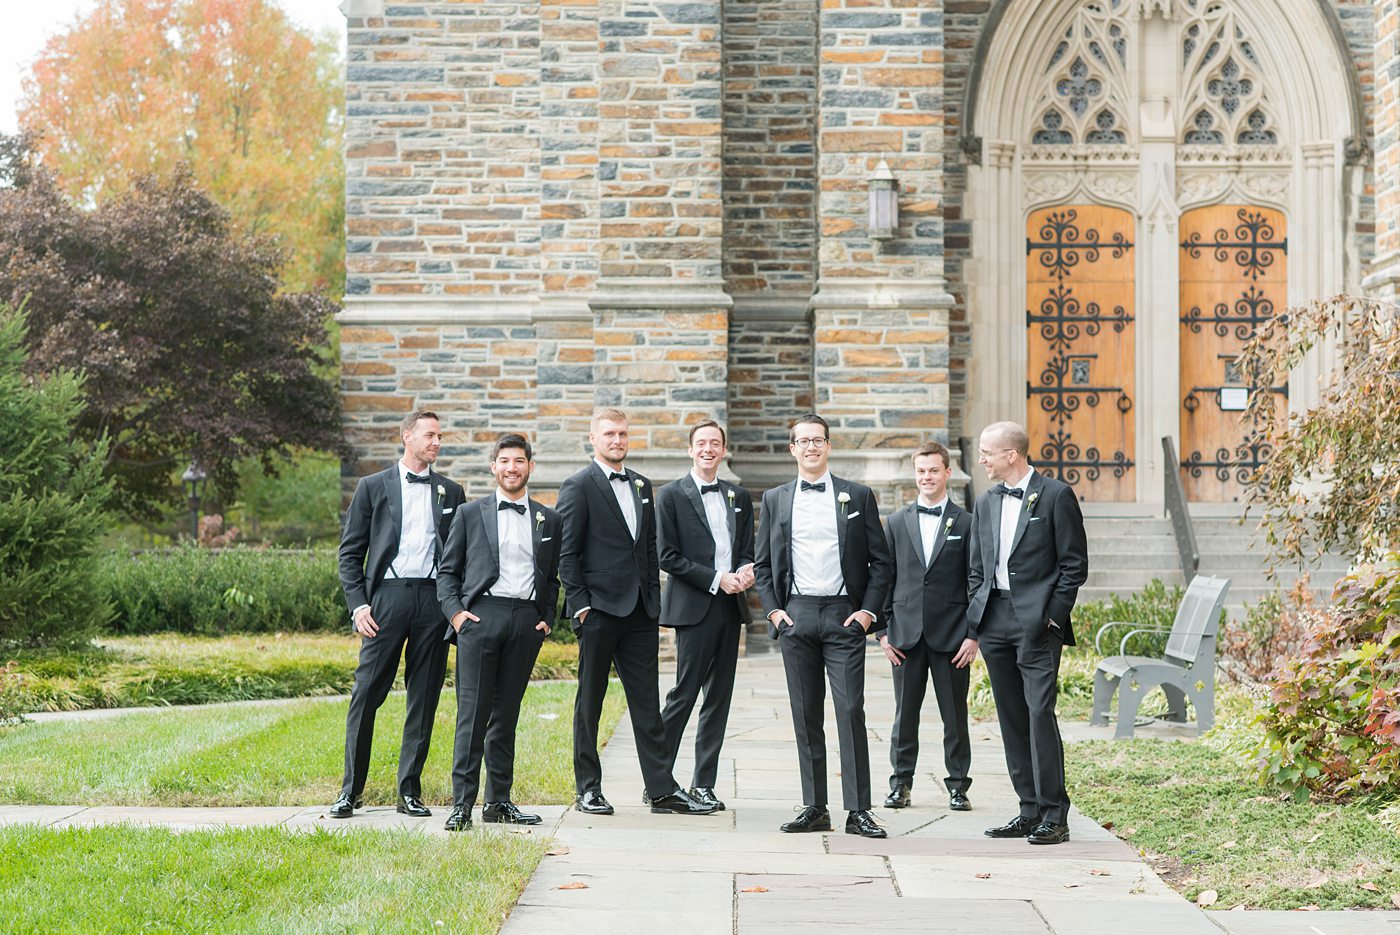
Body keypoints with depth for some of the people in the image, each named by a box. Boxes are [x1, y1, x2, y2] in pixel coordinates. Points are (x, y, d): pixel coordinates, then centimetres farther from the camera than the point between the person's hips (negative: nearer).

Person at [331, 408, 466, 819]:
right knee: (366, 694, -5)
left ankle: (410, 791, 10)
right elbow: (350, 551, 6)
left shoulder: (450, 492, 15)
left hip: (434, 597, 2)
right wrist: (358, 604, -5)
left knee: (424, 698, 3)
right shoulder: (373, 487, 8)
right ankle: (351, 790, 3)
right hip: (387, 596, -2)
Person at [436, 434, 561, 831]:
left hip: (526, 620, 2)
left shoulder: (549, 520, 15)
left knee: (506, 714, 7)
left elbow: (553, 578, 19)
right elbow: (447, 571, 9)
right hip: (480, 616, -2)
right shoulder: (470, 514, 9)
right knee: (472, 712, -7)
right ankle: (462, 804, -7)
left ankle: (499, 801, 12)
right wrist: (455, 611, -4)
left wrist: (547, 619, 6)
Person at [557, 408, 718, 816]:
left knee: (647, 703, 5)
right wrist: (580, 605, -12)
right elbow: (566, 553, -7)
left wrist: (654, 600, 11)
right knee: (590, 701, 4)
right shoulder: (578, 486, -4)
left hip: (640, 612, 6)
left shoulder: (641, 486, 16)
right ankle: (588, 789, 11)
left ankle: (661, 789, 6)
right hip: (599, 610, -5)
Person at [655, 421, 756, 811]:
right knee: (685, 693, -7)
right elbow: (667, 556, -7)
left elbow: (747, 552, 17)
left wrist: (745, 571, -7)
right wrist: (716, 579, -13)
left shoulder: (739, 497, 15)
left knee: (719, 698, 6)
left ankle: (703, 784, 11)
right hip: (693, 607, -5)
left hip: (730, 605, 5)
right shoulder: (671, 496, -1)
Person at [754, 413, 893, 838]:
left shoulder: (858, 496, 6)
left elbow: (880, 561, 6)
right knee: (805, 715, 4)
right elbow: (762, 565, 14)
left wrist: (868, 610, -5)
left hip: (844, 615, -2)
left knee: (851, 710, -8)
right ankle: (814, 807, 10)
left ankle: (858, 810, -5)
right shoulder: (775, 500, 11)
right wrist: (773, 610, 0)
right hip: (795, 615, 2)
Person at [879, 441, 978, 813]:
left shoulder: (966, 523, 3)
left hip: (951, 635, -2)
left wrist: (973, 635, -5)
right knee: (905, 713, 6)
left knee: (955, 713, 3)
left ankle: (958, 785, 12)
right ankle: (900, 783, 14)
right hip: (906, 633, 2)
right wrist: (884, 630, 2)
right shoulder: (897, 521, 9)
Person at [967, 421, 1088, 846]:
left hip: (1037, 621, -7)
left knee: (1040, 713, -12)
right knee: (1011, 718, 7)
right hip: (995, 621, 7)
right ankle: (1030, 811, 13)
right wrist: (977, 618, 9)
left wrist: (1054, 615, -10)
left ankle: (1054, 816, -9)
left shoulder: (1056, 495, -4)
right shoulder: (986, 503, 15)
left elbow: (1075, 563, -4)